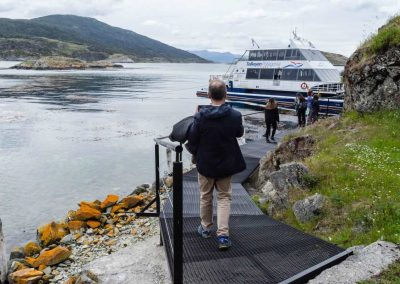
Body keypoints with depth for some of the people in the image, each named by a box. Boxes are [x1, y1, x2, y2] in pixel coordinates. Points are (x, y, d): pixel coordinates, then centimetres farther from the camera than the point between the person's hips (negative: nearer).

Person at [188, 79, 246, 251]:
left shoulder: (201, 116, -18)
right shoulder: (235, 115, -15)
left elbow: (192, 140, -10)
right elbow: (239, 133, 5)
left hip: (205, 163, 0)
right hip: (227, 164, 1)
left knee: (205, 196, 19)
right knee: (224, 197, 11)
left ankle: (205, 228, 34)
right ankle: (223, 234, 2)